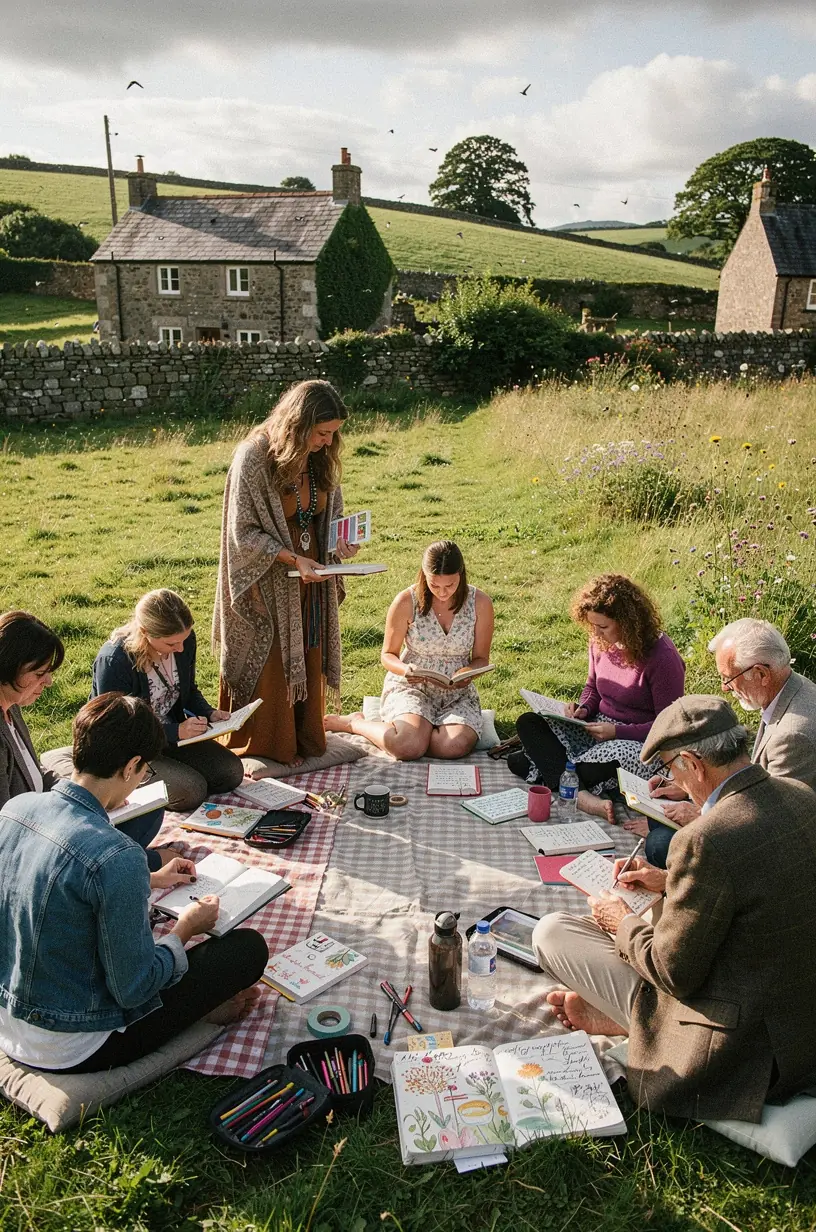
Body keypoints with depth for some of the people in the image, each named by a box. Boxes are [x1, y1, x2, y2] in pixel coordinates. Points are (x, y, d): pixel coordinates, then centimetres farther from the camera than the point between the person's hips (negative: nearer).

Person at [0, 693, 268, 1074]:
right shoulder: (116, 857, -32)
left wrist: (148, 881, 19)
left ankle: (198, 1000, 19)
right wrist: (186, 928, -5)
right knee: (249, 945, -2)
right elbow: (133, 990, -22)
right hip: (71, 1051, -8)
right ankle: (199, 1006, 23)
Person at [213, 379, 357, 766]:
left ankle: (305, 742, 30)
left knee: (308, 662, 14)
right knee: (271, 667, 4)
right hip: (268, 582, -6)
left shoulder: (322, 459, 0)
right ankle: (263, 750, 22)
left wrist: (339, 543, -8)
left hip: (312, 578, 6)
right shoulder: (254, 457, -19)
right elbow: (243, 532, -16)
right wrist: (294, 559, -25)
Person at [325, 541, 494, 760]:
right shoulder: (406, 602, -10)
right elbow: (388, 655, 0)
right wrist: (405, 669, -23)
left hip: (458, 693, 2)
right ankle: (355, 723, 1)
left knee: (455, 746, -30)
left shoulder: (480, 603, -6)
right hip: (409, 687, -2)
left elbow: (481, 659, 4)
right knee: (408, 747, -31)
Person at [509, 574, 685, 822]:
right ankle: (582, 795, -31)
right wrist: (583, 709, -4)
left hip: (642, 743, -7)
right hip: (599, 727, 7)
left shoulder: (662, 657, -19)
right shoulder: (601, 643, 0)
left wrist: (617, 732, -23)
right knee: (528, 723, -15)